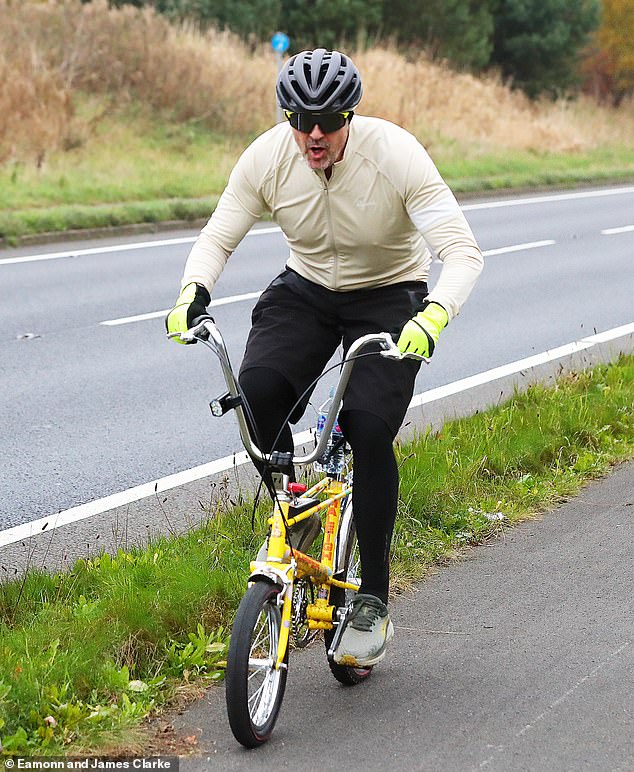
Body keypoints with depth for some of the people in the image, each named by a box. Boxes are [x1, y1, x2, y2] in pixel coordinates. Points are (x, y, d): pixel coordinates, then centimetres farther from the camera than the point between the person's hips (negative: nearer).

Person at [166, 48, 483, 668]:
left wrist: (434, 315, -49)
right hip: (305, 290, 3)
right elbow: (217, 237, -8)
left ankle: (373, 601, -11)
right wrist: (192, 292, -30)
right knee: (257, 390, -27)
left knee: (369, 427, -24)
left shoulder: (395, 154, -26)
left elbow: (461, 250, -30)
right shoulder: (266, 158, -16)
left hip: (388, 297, -3)